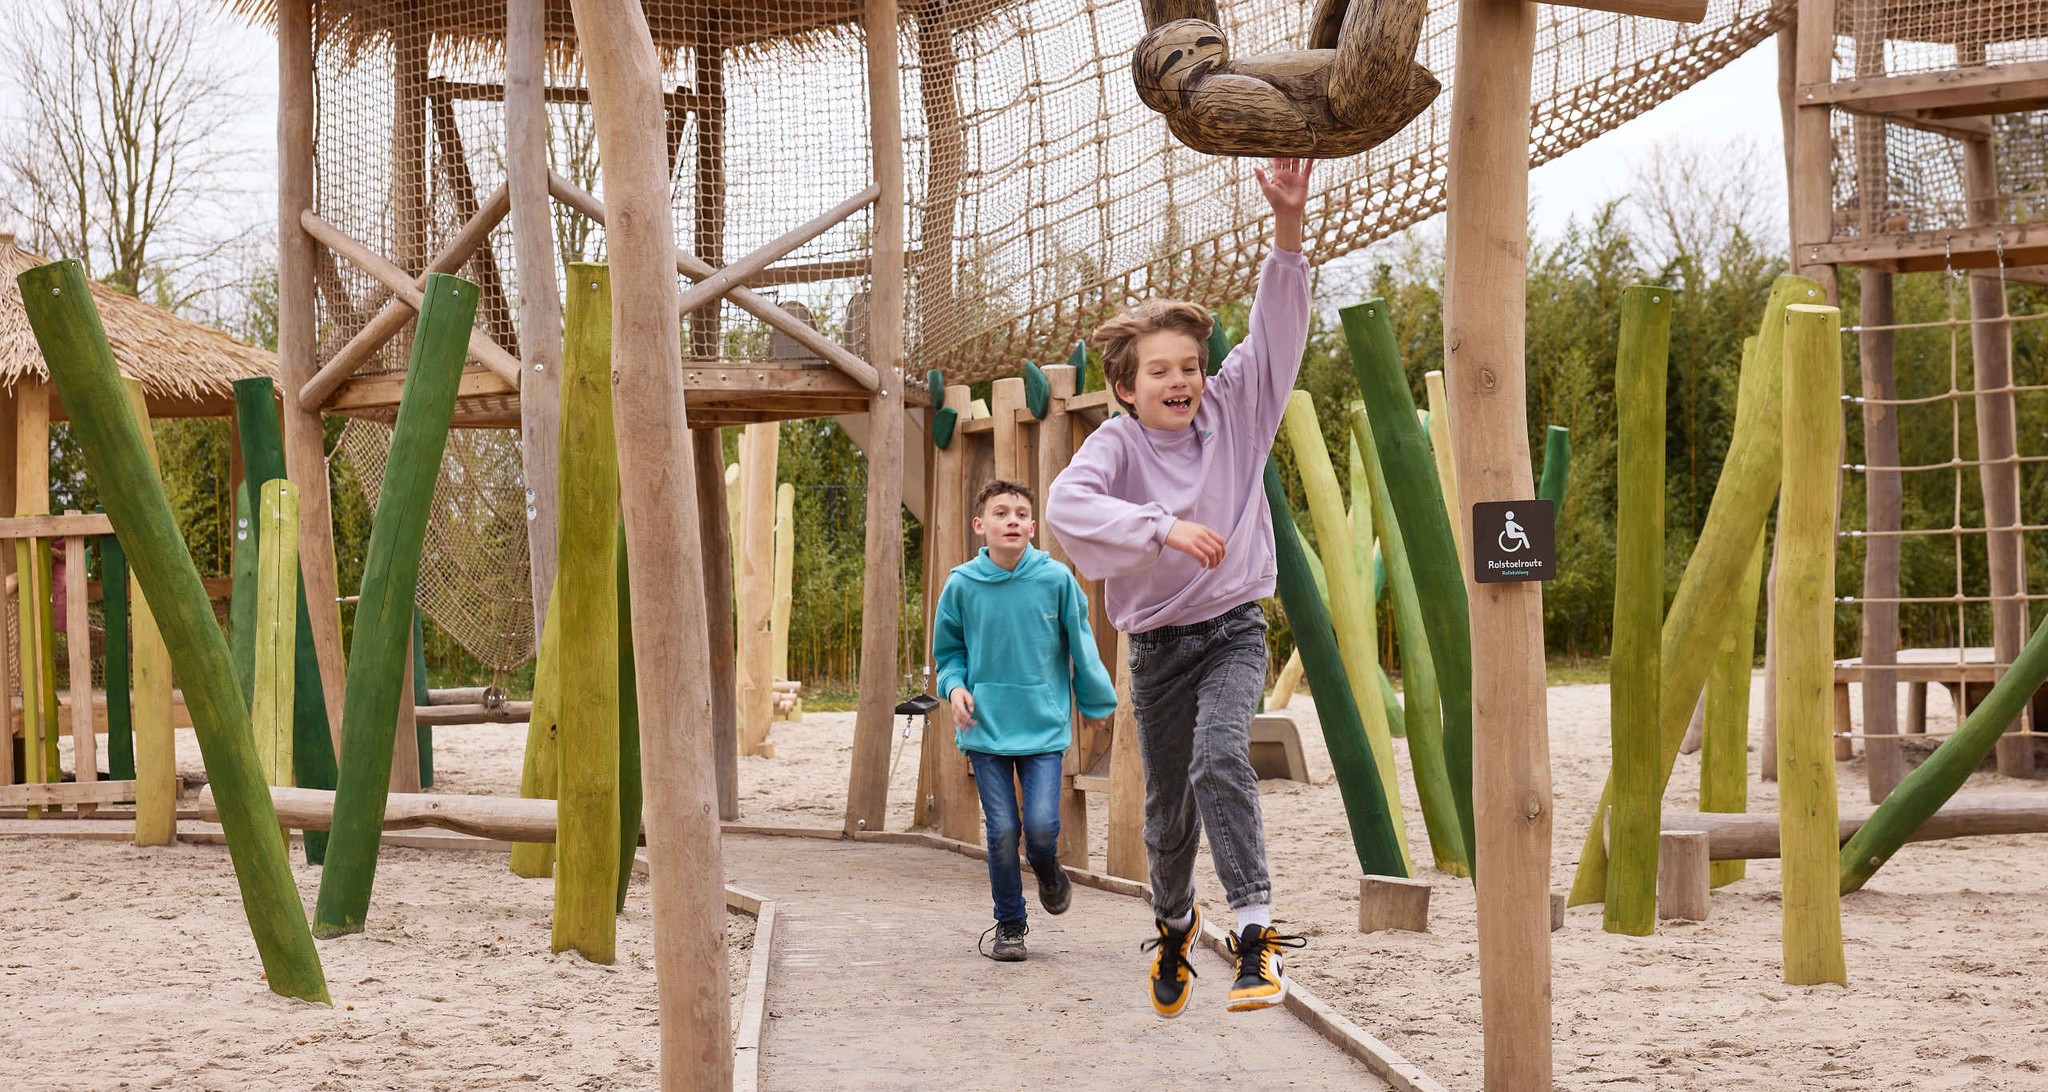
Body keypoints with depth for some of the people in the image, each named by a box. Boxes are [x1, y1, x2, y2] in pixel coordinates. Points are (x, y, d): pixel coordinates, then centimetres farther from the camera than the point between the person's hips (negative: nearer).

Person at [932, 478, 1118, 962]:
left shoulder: (1056, 579, -6)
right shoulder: (962, 584, -4)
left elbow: (1079, 645, 7)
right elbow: (948, 649, 11)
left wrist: (1095, 701, 16)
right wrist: (955, 686, -8)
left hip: (1044, 724, -1)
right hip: (986, 725, 1)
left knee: (1041, 825, -11)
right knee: (1002, 830, 0)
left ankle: (1047, 868, 26)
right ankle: (1009, 924, 19)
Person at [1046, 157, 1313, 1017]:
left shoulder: (1234, 410, -4)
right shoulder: (1118, 443, -12)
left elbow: (1277, 329, -14)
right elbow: (1065, 504, -31)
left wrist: (1287, 224, -27)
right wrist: (1164, 527, -43)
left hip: (1234, 630, 0)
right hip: (1157, 644, 1)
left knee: (1221, 761, -26)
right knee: (1168, 805, 12)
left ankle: (1255, 928, -25)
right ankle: (1174, 922, 40)